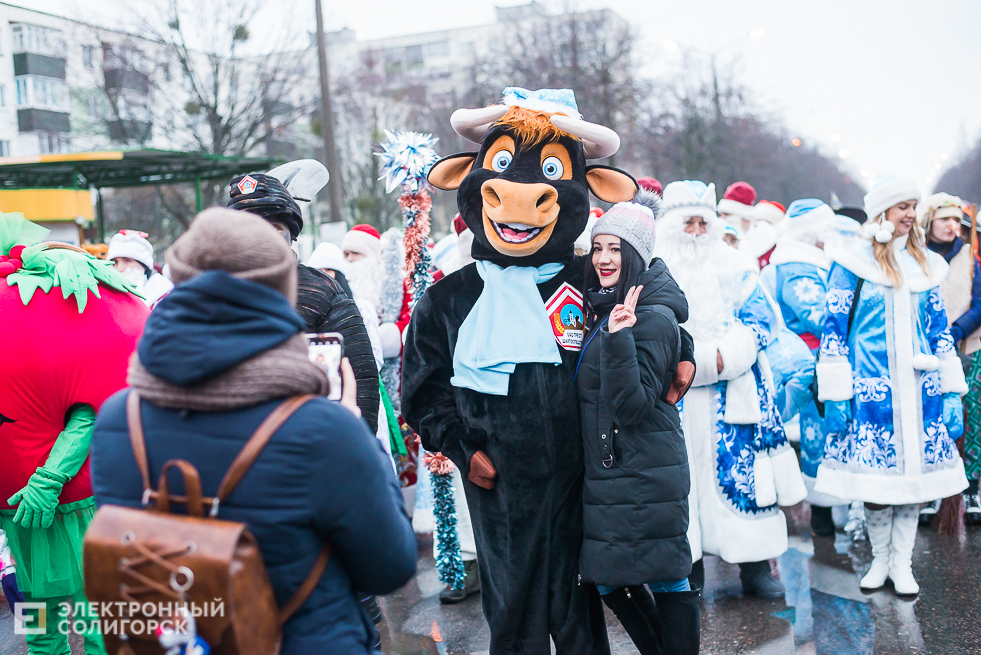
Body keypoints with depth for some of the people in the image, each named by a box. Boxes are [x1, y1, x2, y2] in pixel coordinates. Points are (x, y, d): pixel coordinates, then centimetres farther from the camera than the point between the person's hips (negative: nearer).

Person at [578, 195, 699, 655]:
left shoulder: (653, 318, -14)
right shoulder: (605, 308, 12)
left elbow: (632, 405, -21)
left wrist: (618, 339, -31)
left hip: (645, 478, -9)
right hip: (606, 474, 9)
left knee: (666, 582, 1)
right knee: (610, 581, 14)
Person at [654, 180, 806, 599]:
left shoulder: (735, 269, 9)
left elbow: (762, 321, 3)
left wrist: (724, 356, -14)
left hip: (733, 392, 1)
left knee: (744, 469, -2)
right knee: (683, 473, -1)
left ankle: (755, 567, 8)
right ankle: (688, 566, 11)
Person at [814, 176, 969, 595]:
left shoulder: (925, 264, 12)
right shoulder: (852, 263, -2)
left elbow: (940, 331, 13)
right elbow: (834, 329, -4)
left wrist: (952, 395, 8)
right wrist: (835, 398, -9)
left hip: (920, 391, 4)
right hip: (871, 392, -4)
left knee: (914, 474, 5)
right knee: (875, 480, 0)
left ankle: (902, 564, 18)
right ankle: (880, 559, 21)